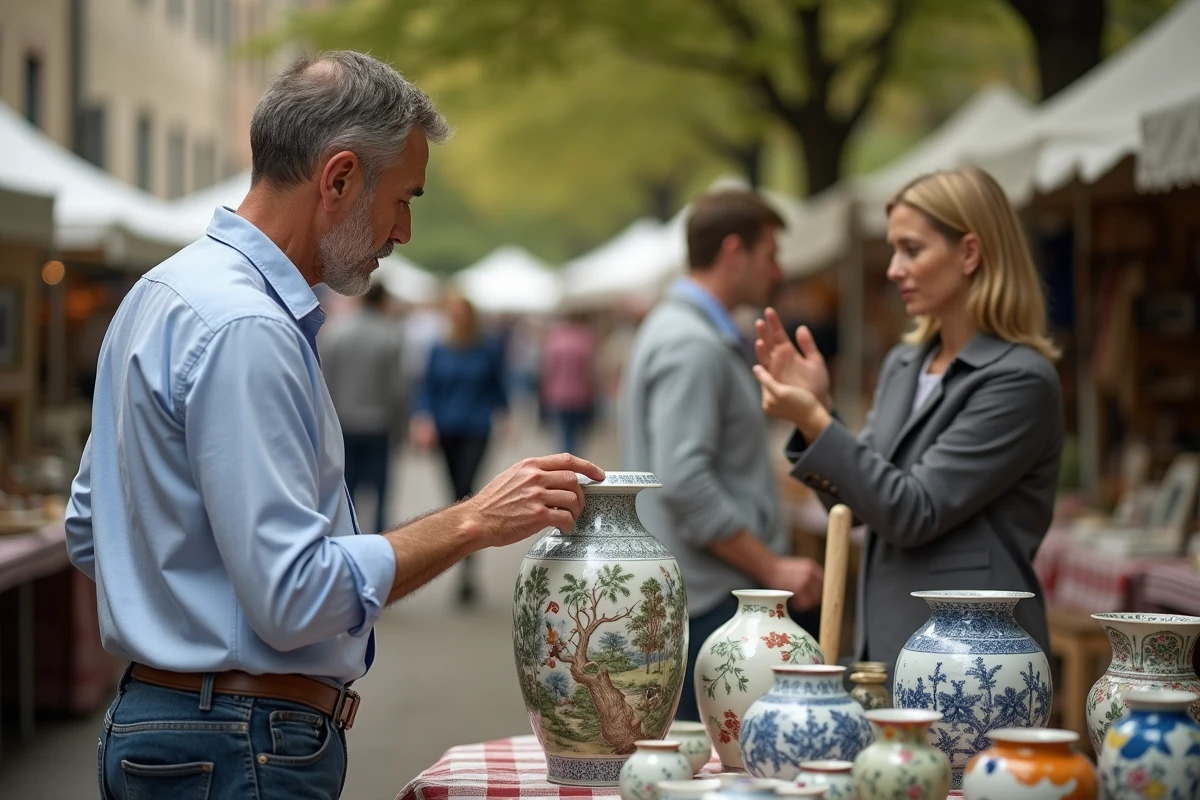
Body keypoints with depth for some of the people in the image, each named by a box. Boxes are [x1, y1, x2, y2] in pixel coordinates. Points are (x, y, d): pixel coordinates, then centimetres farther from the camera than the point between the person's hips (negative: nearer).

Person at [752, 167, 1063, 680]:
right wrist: (817, 405, 1)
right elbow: (853, 503, 15)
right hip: (887, 644, 7)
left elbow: (915, 514, -17)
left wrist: (815, 421, -20)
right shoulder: (903, 366, 12)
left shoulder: (1020, 381, -13)